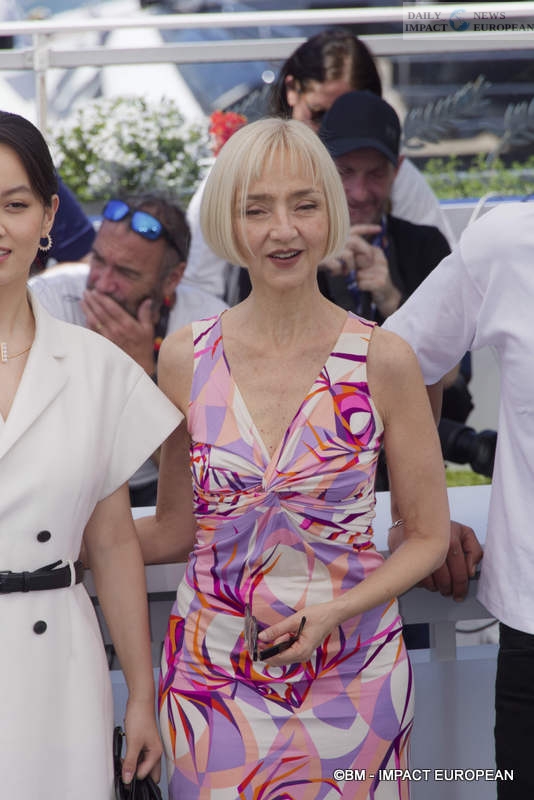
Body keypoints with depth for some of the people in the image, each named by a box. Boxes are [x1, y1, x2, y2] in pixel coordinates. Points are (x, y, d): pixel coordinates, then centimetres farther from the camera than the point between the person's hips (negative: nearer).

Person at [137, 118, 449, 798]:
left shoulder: (382, 361, -7)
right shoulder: (187, 357, -2)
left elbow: (428, 536, 0)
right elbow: (175, 530, 8)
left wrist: (334, 613, -14)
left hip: (351, 674, -1)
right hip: (213, 676, 1)